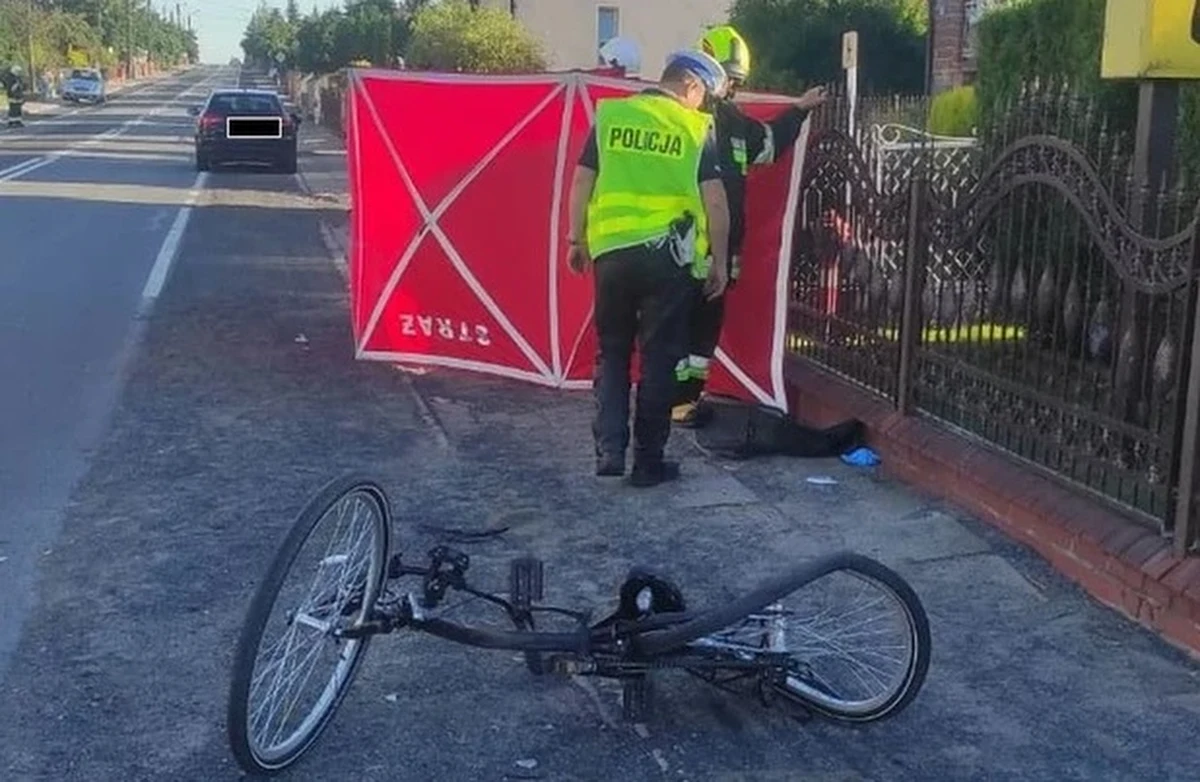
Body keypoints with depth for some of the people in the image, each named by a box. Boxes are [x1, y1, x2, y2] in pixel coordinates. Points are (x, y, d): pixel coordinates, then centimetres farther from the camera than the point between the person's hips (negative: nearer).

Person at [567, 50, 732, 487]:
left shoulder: (610, 115, 7)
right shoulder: (697, 127, 0)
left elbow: (582, 183, 7)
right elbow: (715, 201, -3)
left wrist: (577, 241, 15)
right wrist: (719, 262, 5)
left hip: (612, 251, 2)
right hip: (668, 256, -2)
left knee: (612, 353, 15)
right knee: (658, 358, 6)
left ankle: (609, 449, 6)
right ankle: (648, 461, 11)